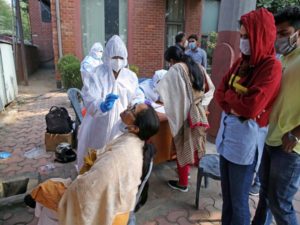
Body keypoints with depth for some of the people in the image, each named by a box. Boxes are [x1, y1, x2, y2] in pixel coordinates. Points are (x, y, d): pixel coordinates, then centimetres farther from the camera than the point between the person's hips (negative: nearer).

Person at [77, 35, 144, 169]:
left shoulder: (130, 76, 2)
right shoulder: (97, 75, -10)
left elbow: (137, 97, 10)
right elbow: (89, 100, -19)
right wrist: (102, 106, -39)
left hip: (122, 126, 3)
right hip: (100, 127, -2)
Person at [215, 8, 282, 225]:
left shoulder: (271, 66, -14)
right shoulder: (241, 62, 8)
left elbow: (251, 107, -22)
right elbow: (220, 92, 7)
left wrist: (229, 95, -6)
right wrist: (234, 104, -12)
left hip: (246, 136, -7)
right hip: (227, 131, 7)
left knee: (238, 199, 7)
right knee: (226, 193, 19)